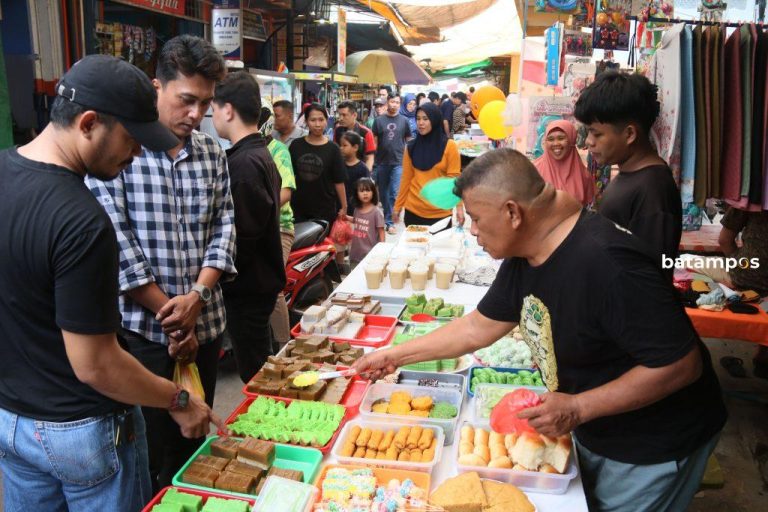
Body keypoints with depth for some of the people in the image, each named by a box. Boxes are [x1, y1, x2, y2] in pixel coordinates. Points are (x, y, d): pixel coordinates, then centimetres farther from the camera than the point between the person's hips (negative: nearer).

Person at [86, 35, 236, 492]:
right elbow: (117, 243, -14)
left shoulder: (212, 153, 5)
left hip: (207, 324, 5)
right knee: (153, 444, 10)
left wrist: (198, 294, -10)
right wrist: (167, 313, -11)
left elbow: (224, 226, 5)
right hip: (143, 329, -5)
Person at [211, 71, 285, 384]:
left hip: (247, 287, -10)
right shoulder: (262, 155, 11)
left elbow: (241, 240, -24)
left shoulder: (244, 163, -20)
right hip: (262, 280, 10)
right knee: (265, 370, 22)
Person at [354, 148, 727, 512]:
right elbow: (478, 328, 4)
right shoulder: (523, 257, -6)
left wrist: (577, 408, -29)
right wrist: (394, 356, 5)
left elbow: (682, 365, -31)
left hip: (651, 448, -7)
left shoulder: (606, 263, -35)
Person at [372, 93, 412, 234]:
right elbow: (374, 141, 5)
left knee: (394, 193, -8)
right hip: (381, 162, 2)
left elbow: (408, 140, 8)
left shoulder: (404, 120, 2)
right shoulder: (379, 120, 2)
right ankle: (387, 216, 29)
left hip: (398, 162, -1)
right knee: (383, 192, 12)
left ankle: (389, 222, 0)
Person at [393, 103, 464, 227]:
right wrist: (398, 206, 7)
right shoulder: (411, 147, 6)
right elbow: (406, 179, 8)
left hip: (440, 213, -3)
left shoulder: (449, 146, -4)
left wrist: (459, 207, -15)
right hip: (413, 210, 3)